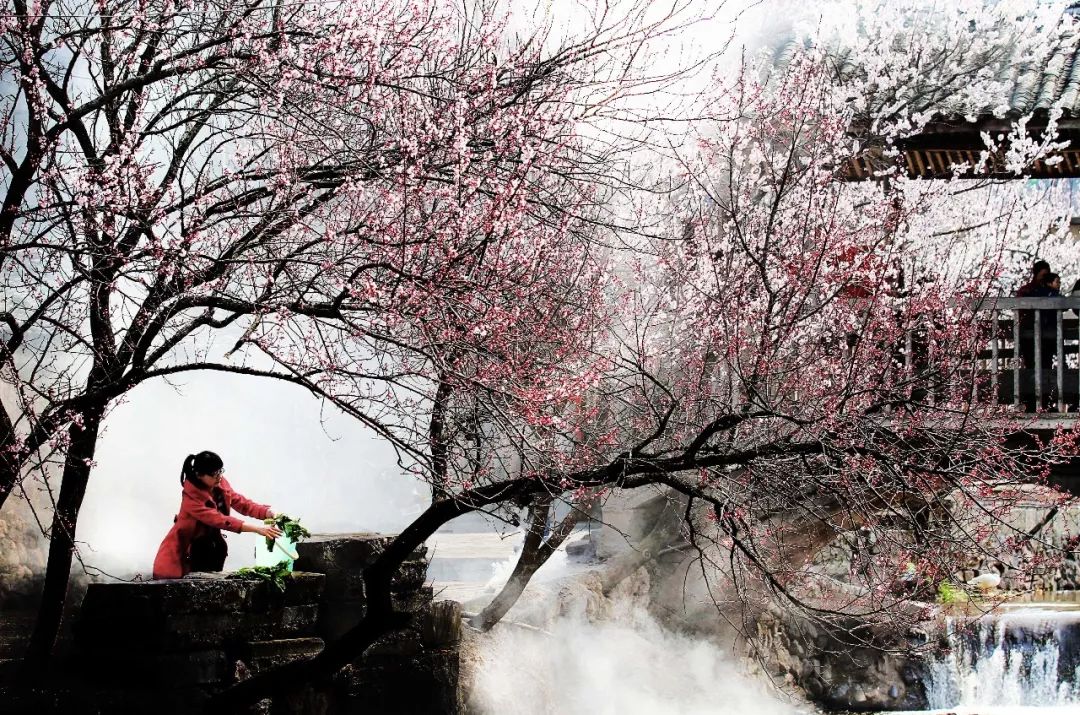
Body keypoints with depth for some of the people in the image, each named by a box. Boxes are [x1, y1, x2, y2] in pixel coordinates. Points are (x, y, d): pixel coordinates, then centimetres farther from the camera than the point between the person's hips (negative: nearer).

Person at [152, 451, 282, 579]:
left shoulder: (219, 483, -10)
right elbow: (219, 519, -38)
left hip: (209, 543, 7)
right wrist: (257, 529, -45)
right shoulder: (191, 497, -31)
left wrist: (268, 513, -26)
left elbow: (240, 502, -7)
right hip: (183, 549, -7)